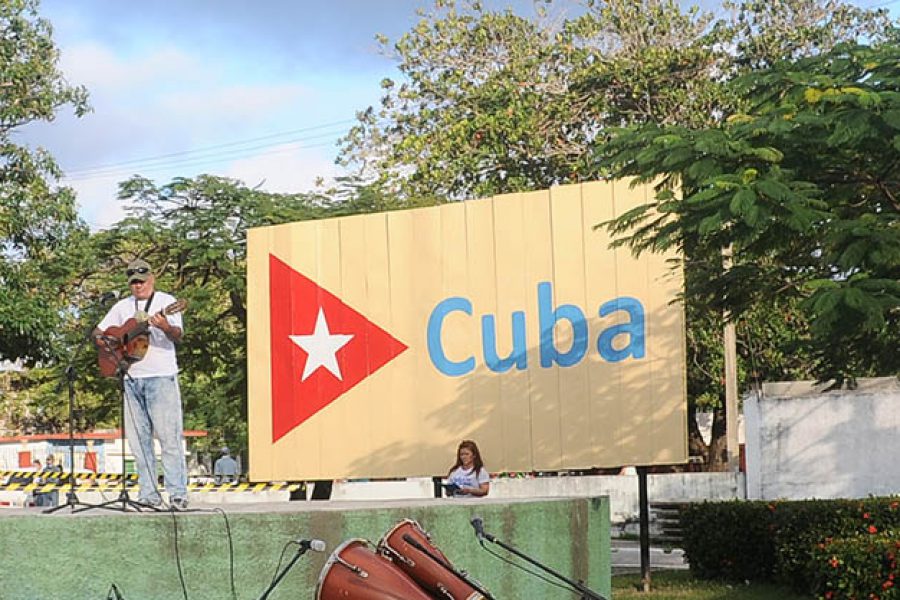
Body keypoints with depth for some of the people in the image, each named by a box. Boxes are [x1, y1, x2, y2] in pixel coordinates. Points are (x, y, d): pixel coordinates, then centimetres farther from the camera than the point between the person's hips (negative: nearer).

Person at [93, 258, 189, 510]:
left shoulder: (166, 301, 0)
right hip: (131, 378, 6)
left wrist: (165, 327, -34)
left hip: (161, 376, -5)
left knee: (169, 436, -9)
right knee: (138, 439, 5)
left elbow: (178, 336, -12)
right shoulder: (123, 306, 16)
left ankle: (178, 494, -9)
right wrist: (101, 338, -3)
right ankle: (148, 494, 9)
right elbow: (98, 331, 21)